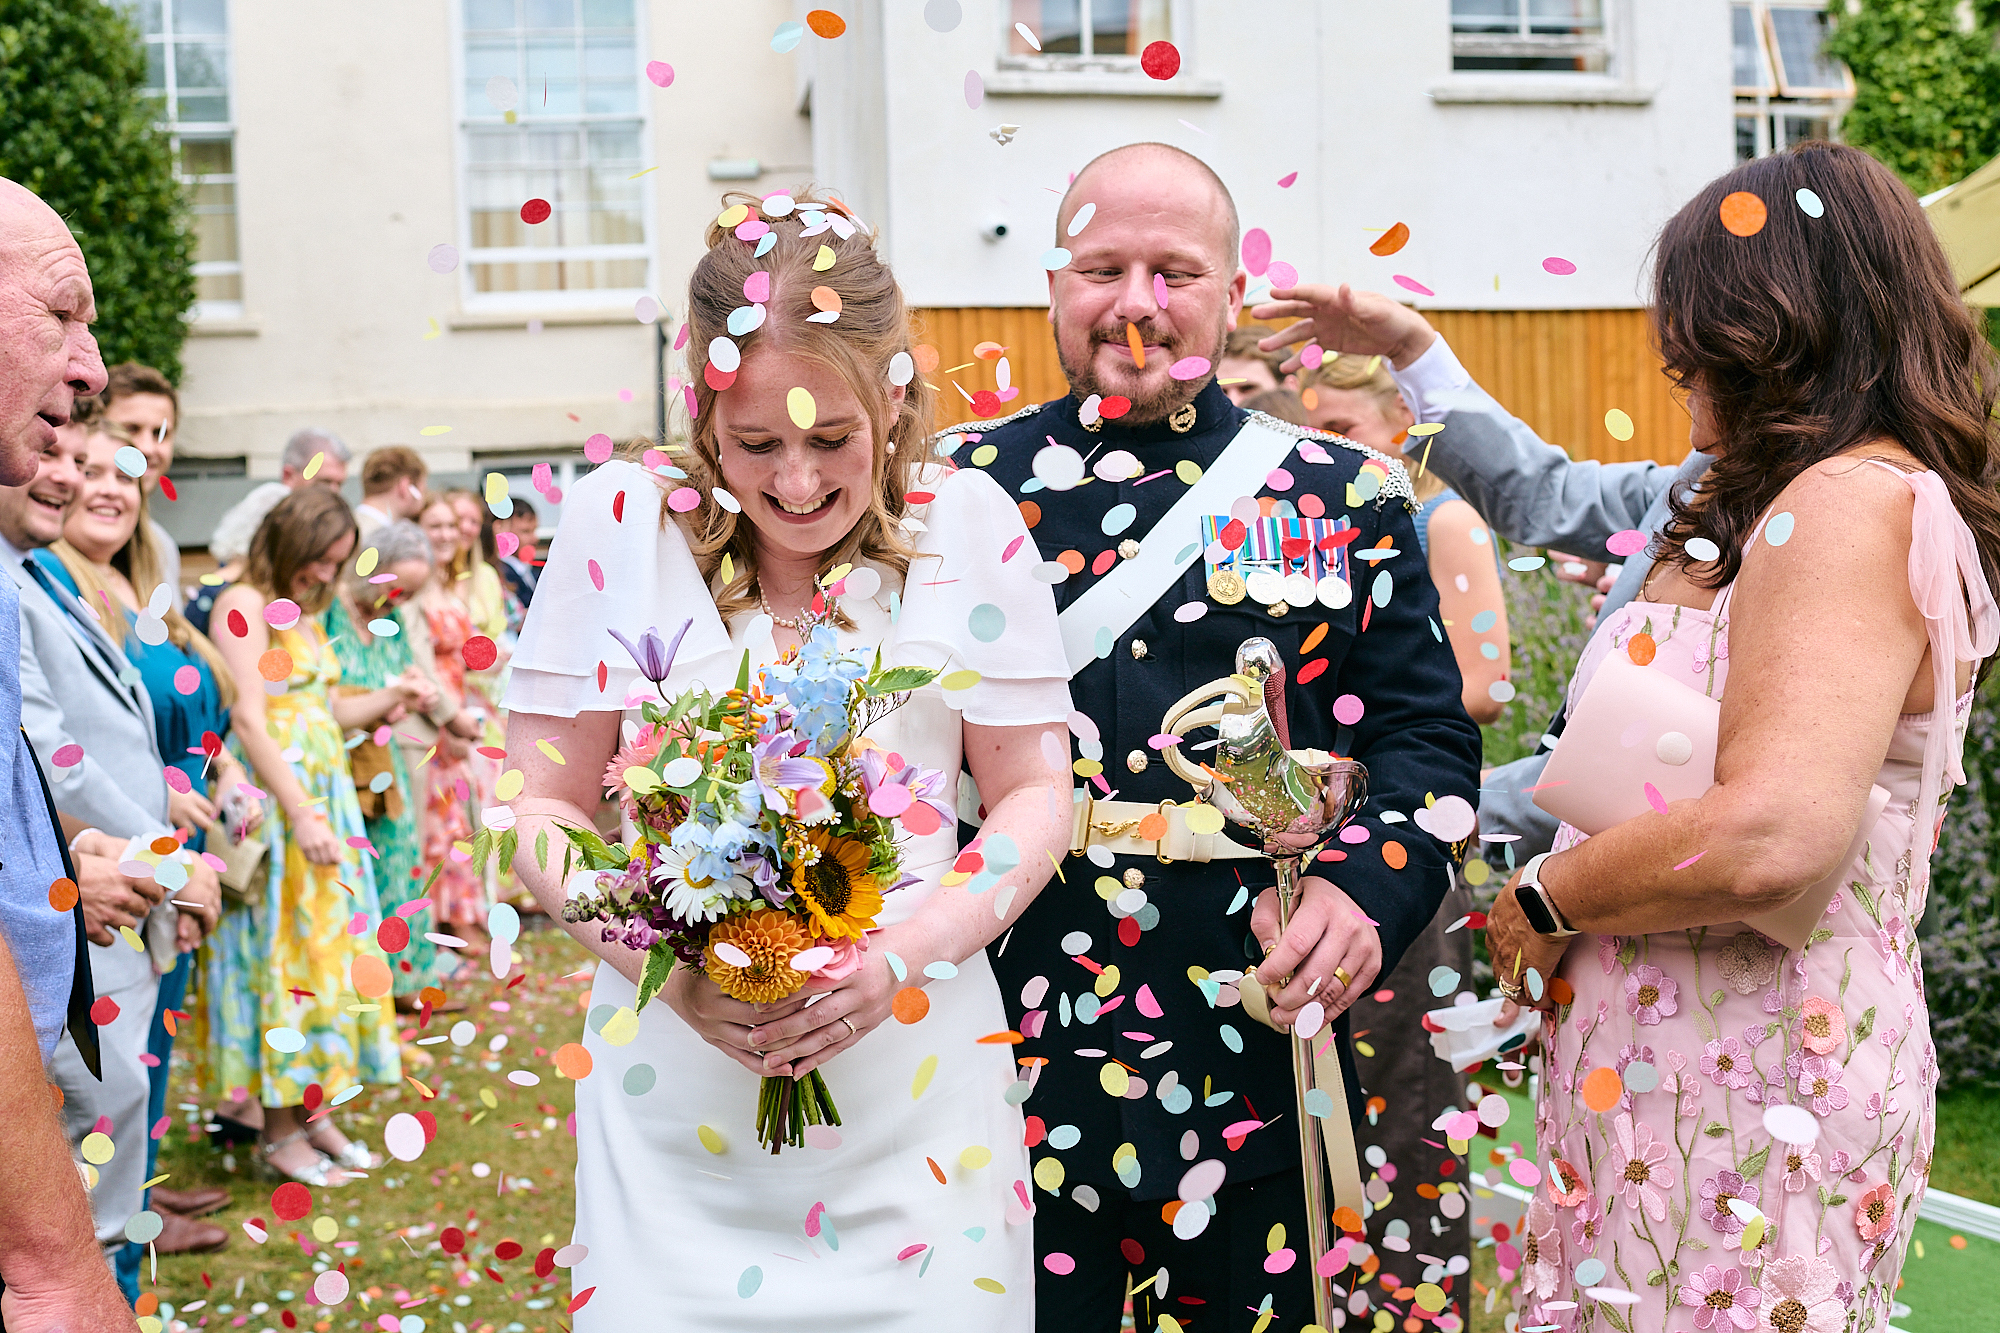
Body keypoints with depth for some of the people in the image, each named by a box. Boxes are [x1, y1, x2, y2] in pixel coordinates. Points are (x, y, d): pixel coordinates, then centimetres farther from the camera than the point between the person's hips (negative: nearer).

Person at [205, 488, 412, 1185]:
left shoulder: (304, 611, 17)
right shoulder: (245, 603, -10)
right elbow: (249, 720, -18)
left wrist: (390, 698, 6)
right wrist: (300, 813, -22)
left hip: (326, 794, 9)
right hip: (274, 800, -9)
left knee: (329, 942, 9)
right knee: (283, 947, -4)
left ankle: (311, 1110, 17)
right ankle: (278, 1131, 4)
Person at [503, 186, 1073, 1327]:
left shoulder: (966, 523, -3)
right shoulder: (622, 523, -4)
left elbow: (1035, 795, 2)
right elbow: (539, 807, 1)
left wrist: (905, 955, -13)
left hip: (914, 1090, 0)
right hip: (675, 1095, 0)